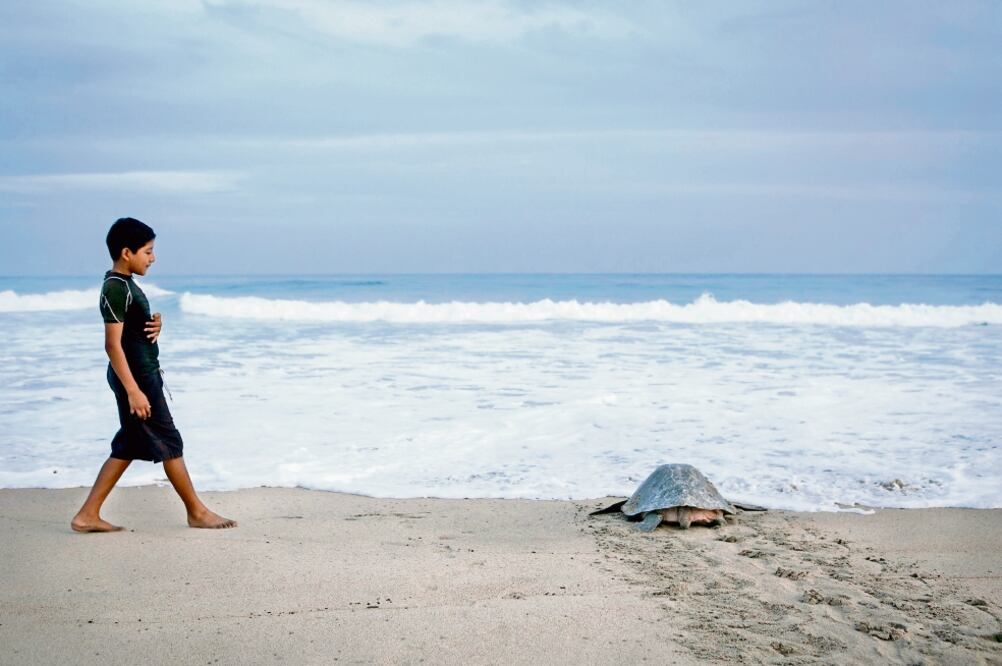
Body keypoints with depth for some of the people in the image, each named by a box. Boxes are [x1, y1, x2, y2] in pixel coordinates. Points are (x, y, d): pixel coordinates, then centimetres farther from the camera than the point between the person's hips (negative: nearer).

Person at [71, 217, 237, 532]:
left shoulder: (125, 284, 12)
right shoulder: (116, 288, -18)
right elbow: (113, 344, -22)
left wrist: (155, 324, 1)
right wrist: (133, 390, -25)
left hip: (144, 374, 10)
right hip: (135, 377, -10)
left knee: (127, 447, 12)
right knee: (169, 443, -1)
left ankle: (88, 515, 15)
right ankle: (197, 512, 10)